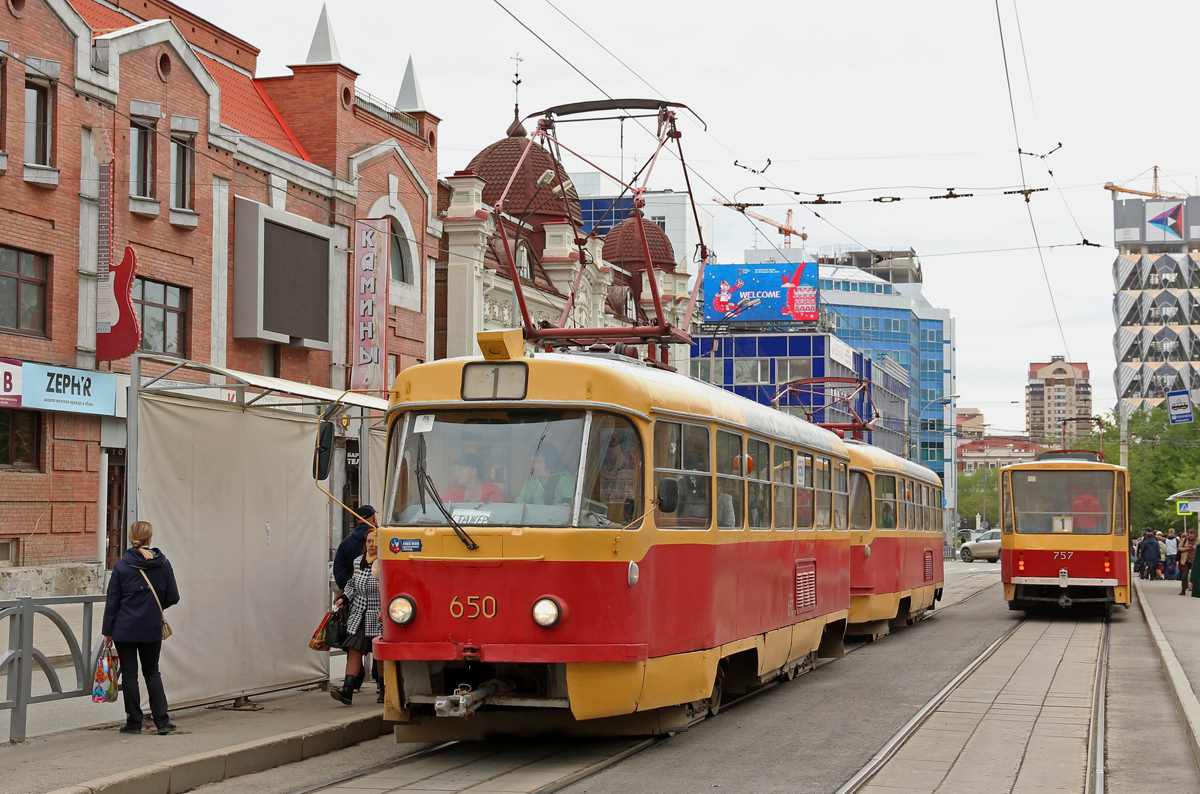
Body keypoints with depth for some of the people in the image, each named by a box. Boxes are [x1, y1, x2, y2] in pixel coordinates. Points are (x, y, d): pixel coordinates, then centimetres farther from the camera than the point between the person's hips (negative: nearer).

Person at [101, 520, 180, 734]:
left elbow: (112, 601, -4)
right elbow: (173, 597, 1)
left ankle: (134, 722, 10)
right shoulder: (163, 564, -2)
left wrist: (107, 631, 3)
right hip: (152, 629, 2)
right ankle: (162, 721, 5)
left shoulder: (121, 566, -7)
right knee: (152, 673, 13)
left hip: (125, 629, -2)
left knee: (129, 674, 7)